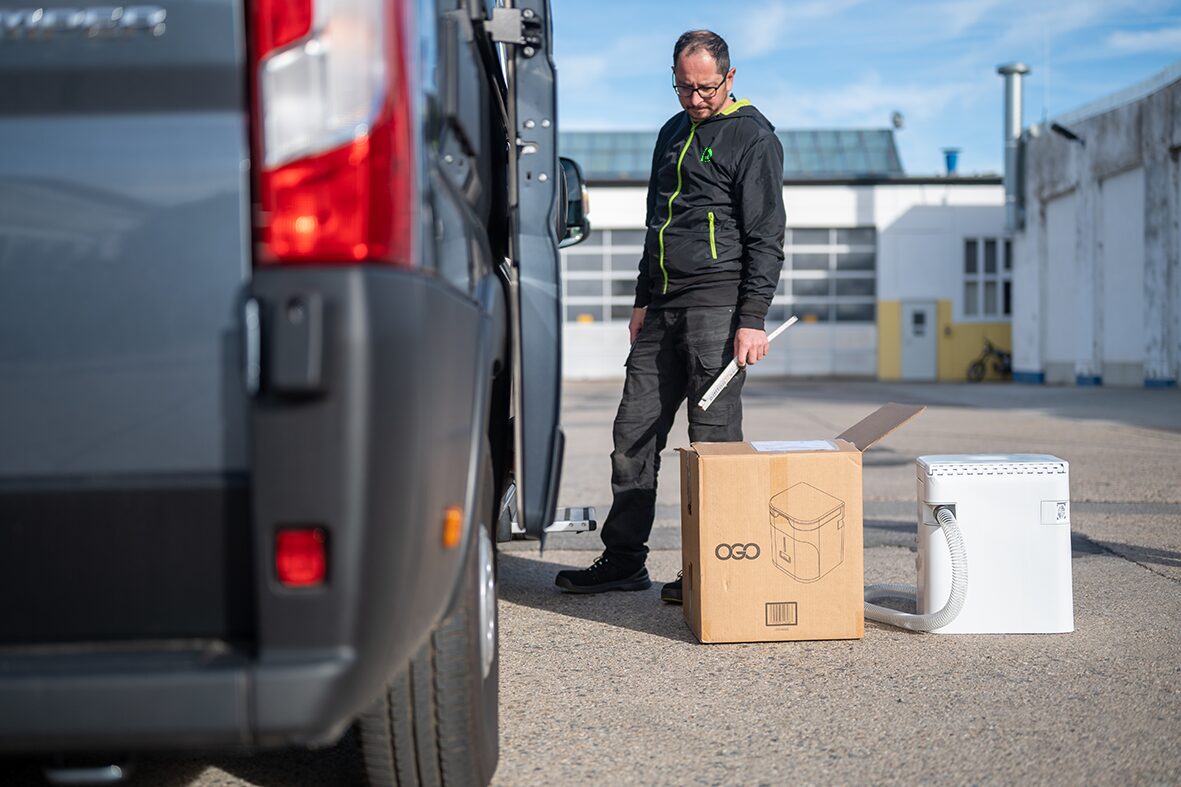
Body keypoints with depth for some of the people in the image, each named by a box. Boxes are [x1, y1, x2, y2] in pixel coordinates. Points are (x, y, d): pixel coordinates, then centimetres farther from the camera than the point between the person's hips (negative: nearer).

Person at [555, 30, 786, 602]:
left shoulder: (753, 137, -4)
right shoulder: (673, 133, 19)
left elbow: (766, 237, -9)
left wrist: (752, 320, -16)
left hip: (717, 303, -7)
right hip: (664, 307, 8)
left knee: (713, 441, -4)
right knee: (634, 430, 6)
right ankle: (623, 559, 15)